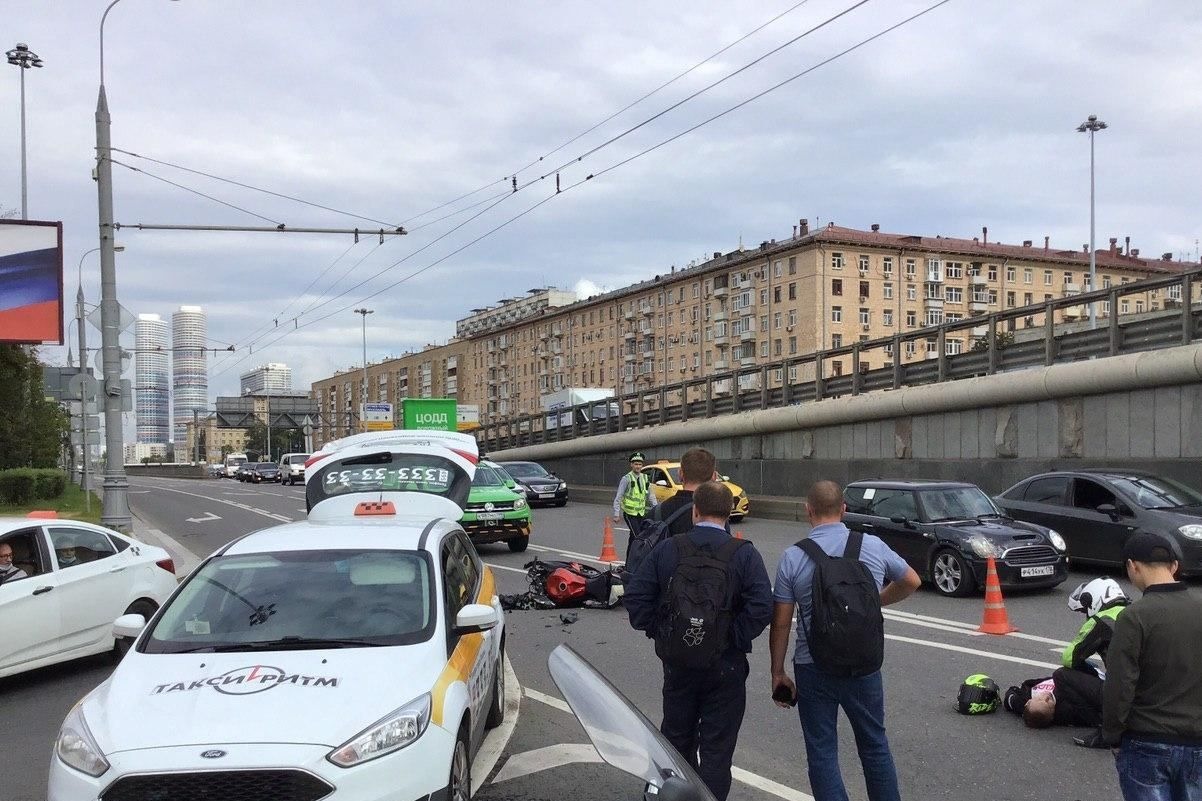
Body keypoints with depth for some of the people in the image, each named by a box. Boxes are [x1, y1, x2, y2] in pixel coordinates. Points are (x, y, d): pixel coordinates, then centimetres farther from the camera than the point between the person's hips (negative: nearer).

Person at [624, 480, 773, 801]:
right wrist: (735, 639, -9)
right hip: (726, 666, -2)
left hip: (676, 663, 2)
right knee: (717, 747, 8)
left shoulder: (667, 549, -4)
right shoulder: (745, 554, -9)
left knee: (677, 738, 21)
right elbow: (761, 607, -20)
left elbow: (635, 597, -7)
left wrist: (658, 632, 2)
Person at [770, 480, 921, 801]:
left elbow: (780, 623, -7)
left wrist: (778, 673, 3)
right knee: (875, 745, 19)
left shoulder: (793, 557, -10)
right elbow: (912, 581, 13)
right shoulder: (873, 546, -3)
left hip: (813, 669, -2)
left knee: (822, 753, 8)